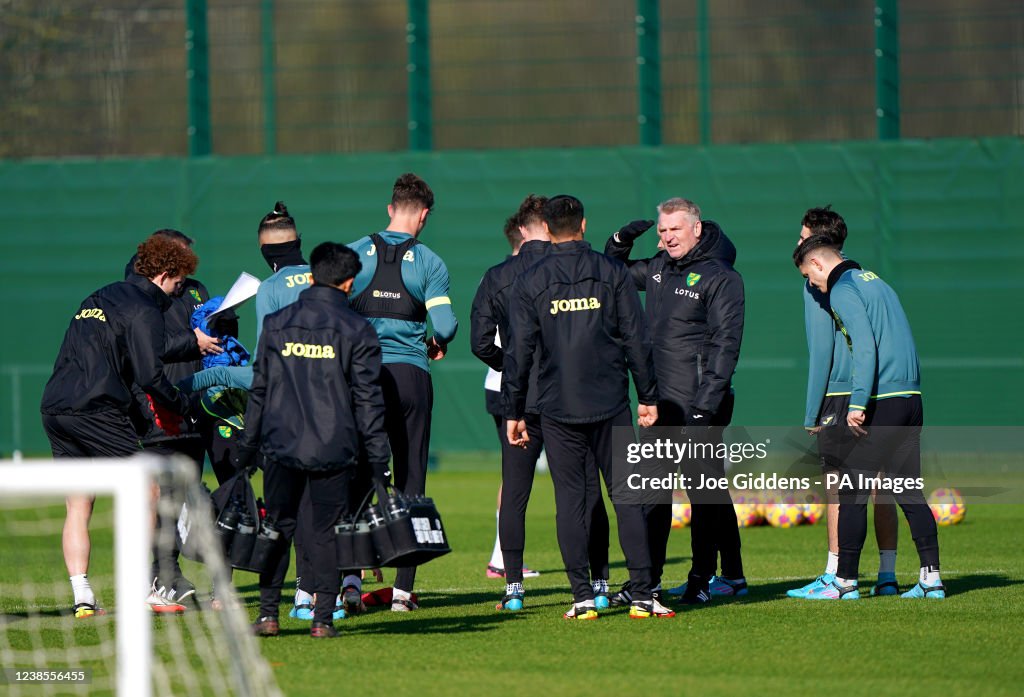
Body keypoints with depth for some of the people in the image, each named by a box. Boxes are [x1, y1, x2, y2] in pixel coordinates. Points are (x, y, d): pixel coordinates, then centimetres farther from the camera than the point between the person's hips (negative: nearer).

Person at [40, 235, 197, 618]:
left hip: (53, 408, 8)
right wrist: (183, 403, 5)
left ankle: (82, 598, 4)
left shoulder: (99, 298, 23)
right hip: (95, 410, -8)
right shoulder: (144, 310, -4)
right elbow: (150, 376, -12)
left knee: (78, 507, 9)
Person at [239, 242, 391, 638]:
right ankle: (323, 617, -2)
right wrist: (379, 458, 0)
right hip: (334, 451, -2)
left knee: (278, 528, 11)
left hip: (281, 444, 2)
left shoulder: (276, 324, 6)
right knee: (325, 531, 4)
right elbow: (367, 400, -3)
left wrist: (246, 449, 15)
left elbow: (259, 390, 10)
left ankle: (268, 614, 6)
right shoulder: (356, 331, -1)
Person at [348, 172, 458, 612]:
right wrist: (437, 345, 15)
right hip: (411, 374, -1)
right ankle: (403, 587, 2)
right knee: (410, 478, 4)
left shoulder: (355, 254, 2)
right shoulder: (429, 263, -1)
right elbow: (445, 325, -7)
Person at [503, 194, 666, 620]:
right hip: (611, 405, 0)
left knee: (569, 501, 4)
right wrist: (648, 397, 8)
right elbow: (637, 339, 2)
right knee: (627, 496, 4)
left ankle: (583, 597, -1)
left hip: (558, 409, 0)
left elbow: (519, 351, 1)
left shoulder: (531, 282, 1)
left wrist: (513, 412, 6)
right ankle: (642, 596, -1)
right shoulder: (612, 272, 2)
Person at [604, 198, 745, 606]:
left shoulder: (720, 278, -8)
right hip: (661, 403, 8)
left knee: (706, 492, -2)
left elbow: (725, 343, -13)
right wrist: (621, 242, 10)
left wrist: (706, 404, -20)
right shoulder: (658, 269, 14)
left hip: (699, 406, -8)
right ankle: (647, 579, 12)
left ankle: (703, 578, 2)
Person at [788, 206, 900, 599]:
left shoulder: (818, 283, -6)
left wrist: (812, 412, -7)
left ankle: (834, 577, -4)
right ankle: (887, 576, 7)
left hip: (839, 391, -7)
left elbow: (821, 349, -10)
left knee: (837, 487, -4)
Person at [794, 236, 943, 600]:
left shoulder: (842, 290, -6)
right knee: (908, 489, 10)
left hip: (881, 402, -8)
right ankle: (931, 579, 7)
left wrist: (857, 403, -22)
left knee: (852, 492, -2)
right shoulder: (876, 282, 20)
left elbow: (866, 347, -18)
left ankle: (845, 582, -1)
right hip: (911, 398, 8)